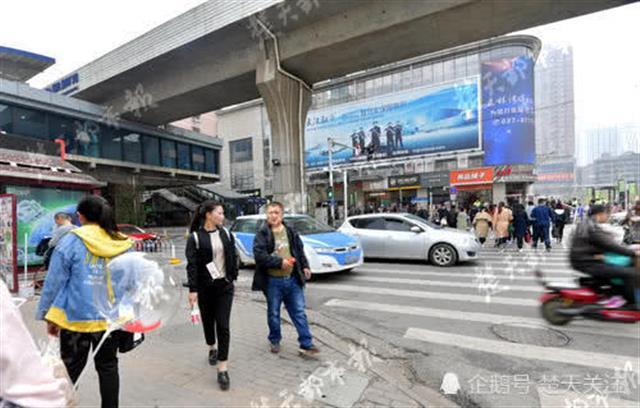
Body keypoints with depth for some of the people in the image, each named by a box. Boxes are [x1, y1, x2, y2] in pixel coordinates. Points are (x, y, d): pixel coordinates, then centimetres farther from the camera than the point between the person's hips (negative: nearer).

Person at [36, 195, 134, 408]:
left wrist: (49, 316, 4)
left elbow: (54, 282, -7)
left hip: (77, 317, -2)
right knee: (108, 366, 17)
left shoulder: (71, 241, -10)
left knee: (70, 369, 14)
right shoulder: (125, 244, -1)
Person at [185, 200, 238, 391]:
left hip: (225, 285, 1)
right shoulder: (195, 237, -8)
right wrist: (192, 289, -16)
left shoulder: (225, 233, 2)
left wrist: (233, 277, 8)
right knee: (208, 321, 17)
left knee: (223, 325, -3)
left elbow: (233, 256, 9)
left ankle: (223, 370, 4)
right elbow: (192, 265, -12)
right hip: (205, 287, -1)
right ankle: (212, 349, 46)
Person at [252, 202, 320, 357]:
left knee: (299, 312, 5)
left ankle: (306, 344, 13)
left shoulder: (291, 232, 7)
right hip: (272, 281, -2)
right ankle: (275, 341, 36)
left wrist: (305, 266, 6)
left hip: (293, 279, 3)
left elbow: (300, 251, 15)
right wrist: (280, 262, -21)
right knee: (273, 313, 15)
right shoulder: (262, 234, -7)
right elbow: (259, 255, -18)